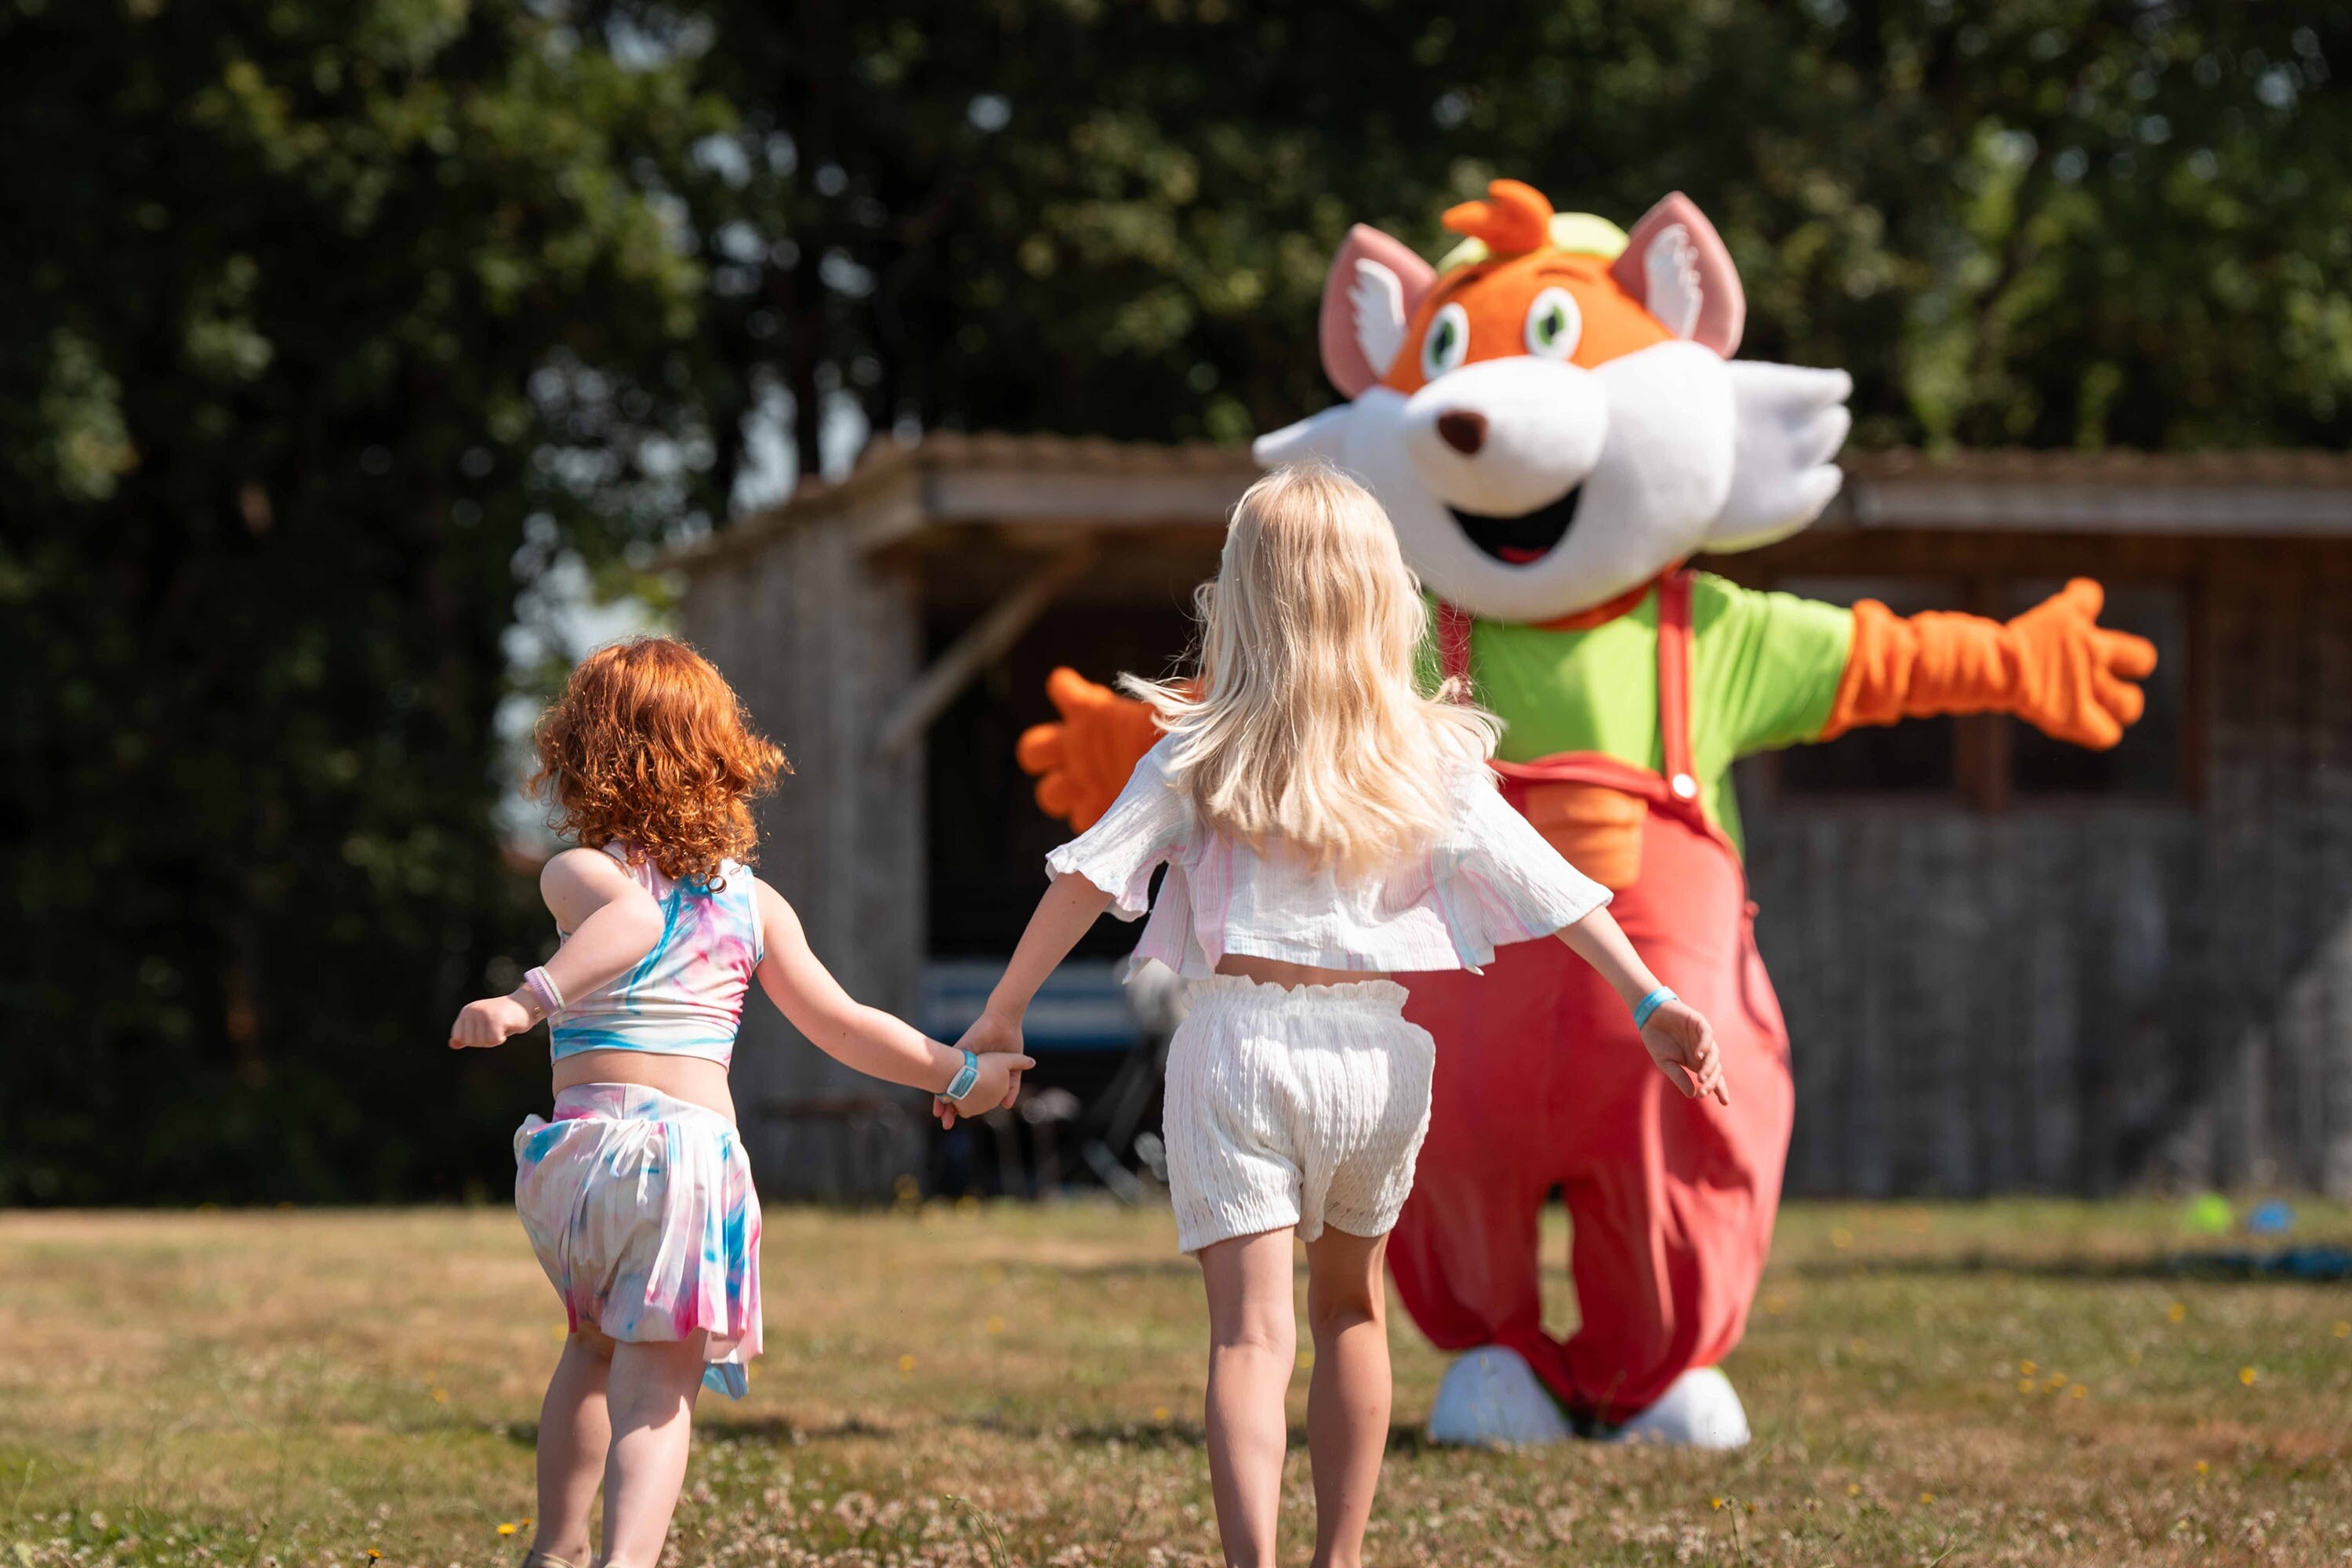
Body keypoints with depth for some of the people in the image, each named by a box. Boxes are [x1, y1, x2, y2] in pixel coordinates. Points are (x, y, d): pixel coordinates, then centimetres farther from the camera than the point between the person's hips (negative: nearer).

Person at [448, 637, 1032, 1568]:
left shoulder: (582, 874, 2)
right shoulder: (752, 902, 9)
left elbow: (628, 920, -22)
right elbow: (842, 1026, 10)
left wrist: (531, 997, -34)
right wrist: (957, 1072, 23)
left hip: (584, 1138, 0)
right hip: (696, 1148, 0)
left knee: (597, 1346, 27)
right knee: (656, 1388, -3)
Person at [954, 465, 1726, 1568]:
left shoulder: (1202, 752, -2)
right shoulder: (1431, 756, 2)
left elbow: (1089, 875, -6)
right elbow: (1545, 884, -1)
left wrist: (1002, 1016, 0)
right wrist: (1652, 1003, 1)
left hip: (1240, 1038, -2)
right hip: (1375, 1049, 2)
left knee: (1249, 1327, -8)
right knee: (1351, 1308, 23)